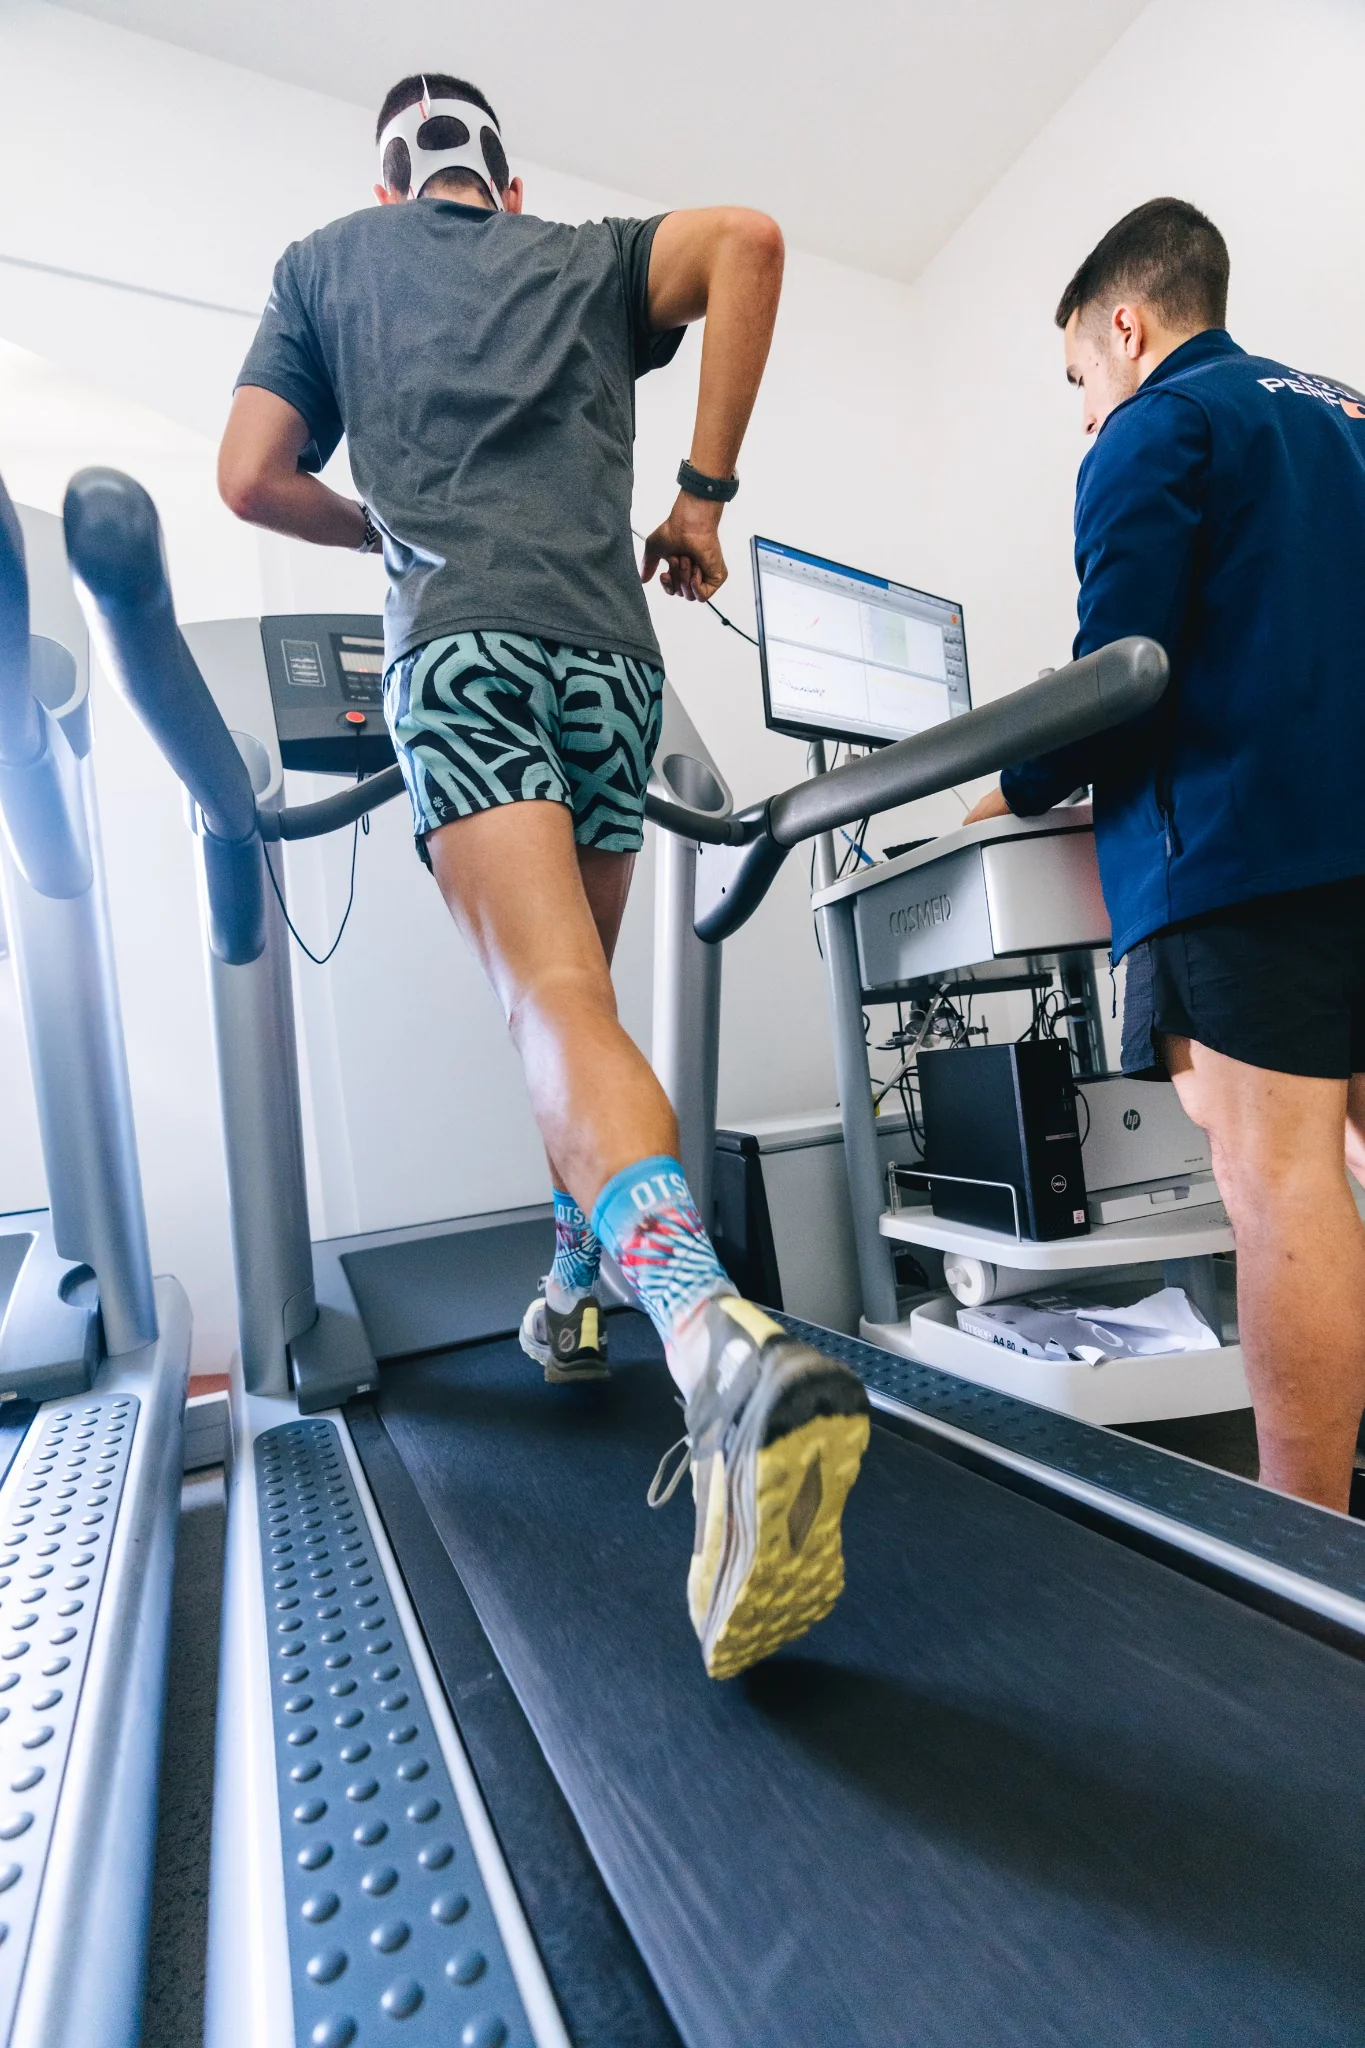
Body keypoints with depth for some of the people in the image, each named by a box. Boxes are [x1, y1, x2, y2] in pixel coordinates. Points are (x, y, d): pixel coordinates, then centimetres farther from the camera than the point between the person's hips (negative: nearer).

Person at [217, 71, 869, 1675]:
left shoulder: (326, 260, 28)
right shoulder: (587, 259, 29)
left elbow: (252, 479, 18)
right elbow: (744, 239, 10)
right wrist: (703, 492, 10)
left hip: (462, 647, -2)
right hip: (612, 654, 3)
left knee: (556, 1010, -18)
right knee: (573, 991, 13)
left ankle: (722, 1345, -39)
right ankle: (576, 1290, 23)